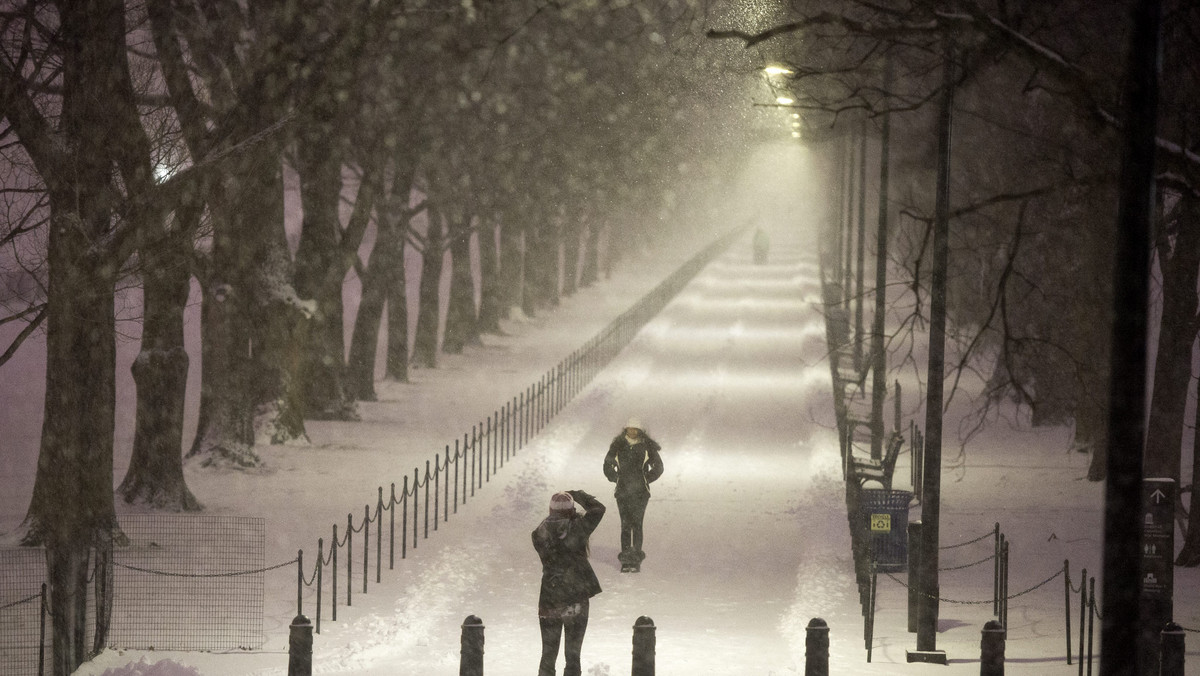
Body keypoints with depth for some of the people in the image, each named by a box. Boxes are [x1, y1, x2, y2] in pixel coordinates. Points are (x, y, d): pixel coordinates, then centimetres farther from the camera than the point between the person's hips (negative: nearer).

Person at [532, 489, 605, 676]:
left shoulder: (540, 534, -8)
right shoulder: (576, 530, -13)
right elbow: (598, 509, 1)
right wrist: (578, 495, 14)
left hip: (548, 602, 2)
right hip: (576, 602, -2)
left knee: (548, 655, 14)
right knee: (573, 654, 5)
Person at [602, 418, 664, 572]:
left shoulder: (646, 447, 2)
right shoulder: (618, 447, 6)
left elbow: (658, 467, 11)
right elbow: (608, 465, 18)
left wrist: (646, 479, 4)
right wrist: (616, 478, 8)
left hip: (640, 491, -2)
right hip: (622, 491, 2)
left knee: (637, 524, -8)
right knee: (625, 524, -1)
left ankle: (636, 560, -6)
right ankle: (625, 560, 2)